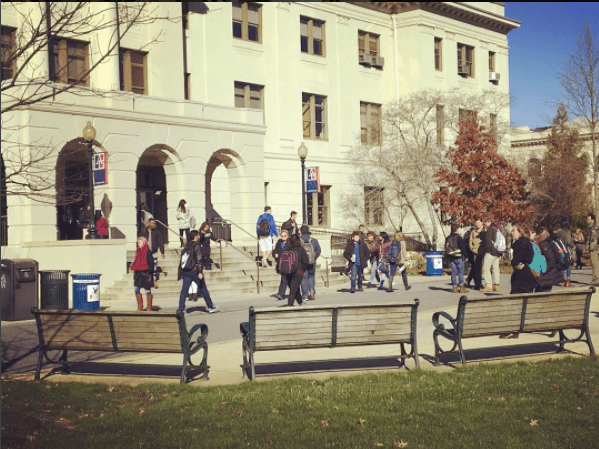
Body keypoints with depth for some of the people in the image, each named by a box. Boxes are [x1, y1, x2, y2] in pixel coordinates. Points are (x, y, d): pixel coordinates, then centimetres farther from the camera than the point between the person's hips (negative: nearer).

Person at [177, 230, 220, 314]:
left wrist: (181, 271, 20)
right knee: (203, 289, 5)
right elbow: (198, 259, -18)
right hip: (194, 271, -6)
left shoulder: (187, 246, 10)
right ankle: (211, 307, 15)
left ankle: (181, 308, 0)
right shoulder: (196, 246, -11)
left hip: (186, 271, 6)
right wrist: (200, 272, -20)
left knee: (184, 290, 5)